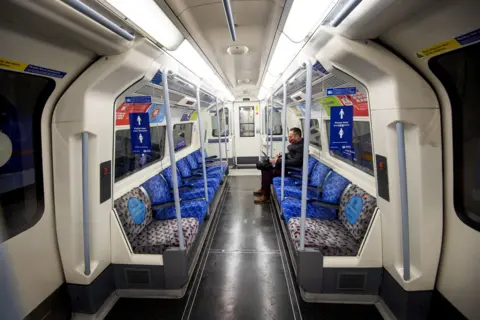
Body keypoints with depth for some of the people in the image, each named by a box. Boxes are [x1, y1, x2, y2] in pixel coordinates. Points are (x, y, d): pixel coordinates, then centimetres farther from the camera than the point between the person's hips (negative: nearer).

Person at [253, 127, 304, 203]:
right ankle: (263, 189, 20)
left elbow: (296, 162, -30)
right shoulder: (296, 143, 8)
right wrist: (283, 154, 3)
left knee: (267, 172, -19)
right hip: (285, 164, 11)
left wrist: (278, 161, -27)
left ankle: (266, 196, -7)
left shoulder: (301, 146, -22)